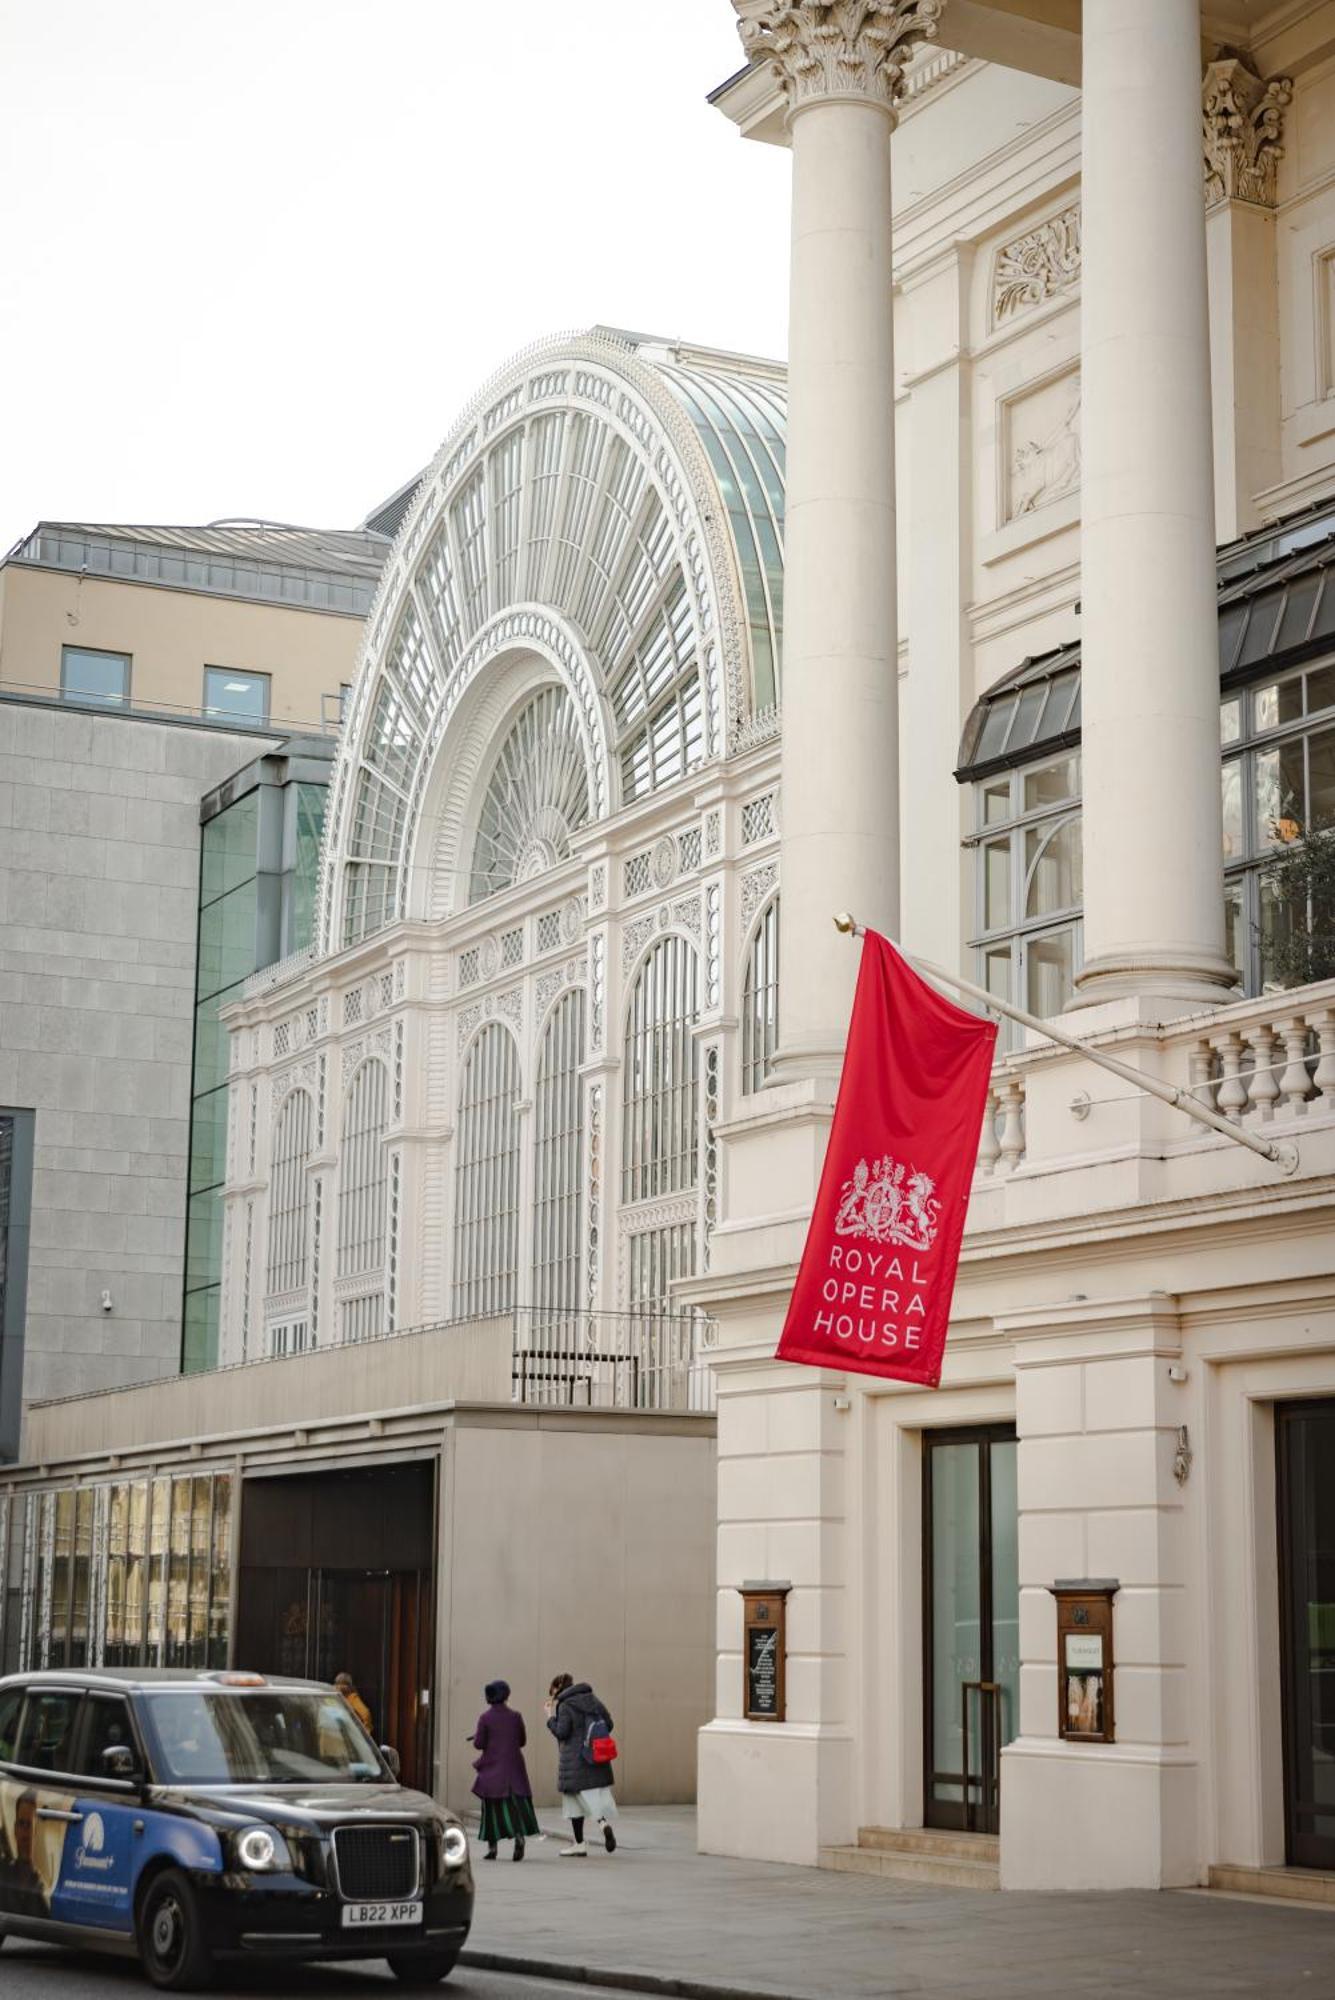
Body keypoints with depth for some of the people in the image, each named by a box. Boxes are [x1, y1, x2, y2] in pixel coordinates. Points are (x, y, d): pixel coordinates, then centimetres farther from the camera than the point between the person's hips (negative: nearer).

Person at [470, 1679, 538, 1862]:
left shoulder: (485, 1718, -7)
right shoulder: (515, 1716, 0)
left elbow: (479, 1744, -8)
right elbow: (522, 1740, 7)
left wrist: (477, 1736, 13)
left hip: (492, 1768, -1)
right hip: (513, 1767, 1)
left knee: (492, 1807, 7)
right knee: (516, 1803, 1)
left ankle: (492, 1847, 8)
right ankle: (519, 1835, -24)